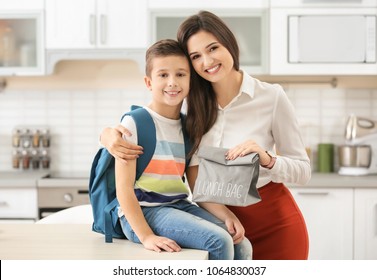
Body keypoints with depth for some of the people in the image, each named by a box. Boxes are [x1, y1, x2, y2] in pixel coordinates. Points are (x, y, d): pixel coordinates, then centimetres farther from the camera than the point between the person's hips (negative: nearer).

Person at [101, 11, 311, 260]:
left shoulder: (272, 97, -11)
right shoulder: (192, 104, -2)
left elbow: (303, 170, -8)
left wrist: (267, 159, -27)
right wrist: (110, 133, -16)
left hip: (275, 226, -2)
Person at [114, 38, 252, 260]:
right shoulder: (135, 122, -8)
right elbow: (124, 188, -12)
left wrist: (226, 214, -8)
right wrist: (146, 236, -20)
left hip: (180, 206, 6)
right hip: (143, 211, -6)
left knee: (242, 247, -12)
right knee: (218, 241, -23)